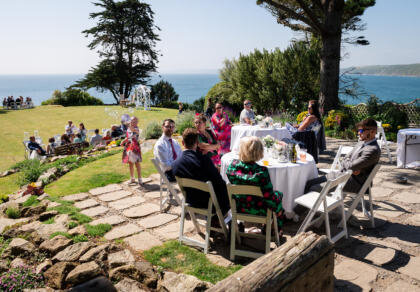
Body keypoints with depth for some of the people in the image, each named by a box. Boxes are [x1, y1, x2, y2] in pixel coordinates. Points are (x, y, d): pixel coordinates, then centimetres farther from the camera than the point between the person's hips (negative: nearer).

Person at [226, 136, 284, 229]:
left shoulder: (233, 165, -17)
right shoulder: (261, 172, -30)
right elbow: (269, 196, -22)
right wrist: (278, 210, -4)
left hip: (238, 207, 5)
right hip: (258, 211, -5)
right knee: (278, 194, 23)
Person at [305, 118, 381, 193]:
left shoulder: (373, 150, -21)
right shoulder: (362, 142, 10)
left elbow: (351, 166, -24)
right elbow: (346, 158, 13)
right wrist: (353, 167, -8)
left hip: (354, 183, -10)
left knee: (313, 189, -15)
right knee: (308, 184, 3)